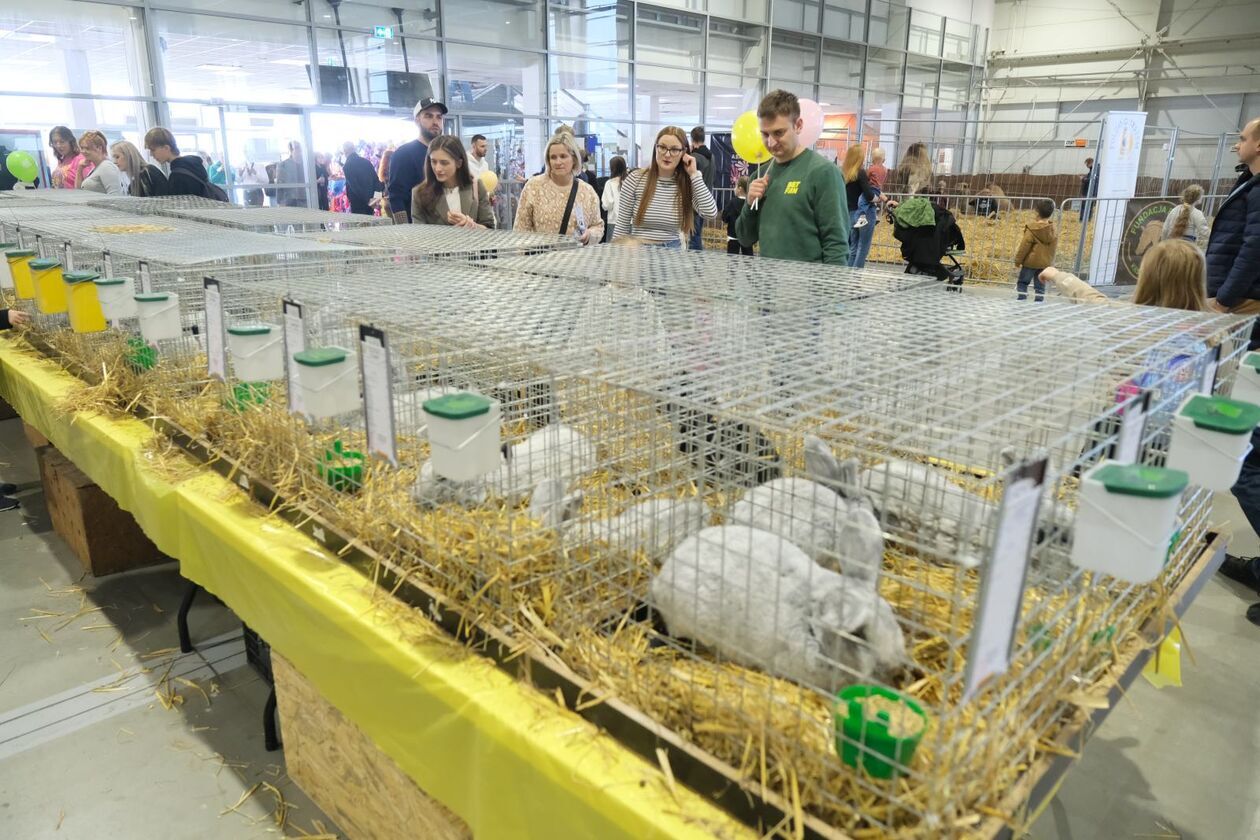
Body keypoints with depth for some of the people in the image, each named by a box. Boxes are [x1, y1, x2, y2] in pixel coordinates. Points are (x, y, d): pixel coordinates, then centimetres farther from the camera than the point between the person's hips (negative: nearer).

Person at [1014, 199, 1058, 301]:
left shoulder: (1031, 230, -15)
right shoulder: (1053, 231, 4)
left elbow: (1024, 247, -13)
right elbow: (1054, 246, 11)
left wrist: (1018, 261, -4)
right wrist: (1050, 260, 21)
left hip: (1031, 262, -5)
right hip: (1045, 263, 6)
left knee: (1022, 282, 5)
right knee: (1040, 286, 9)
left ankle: (1021, 300, -4)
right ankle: (1039, 303, 9)